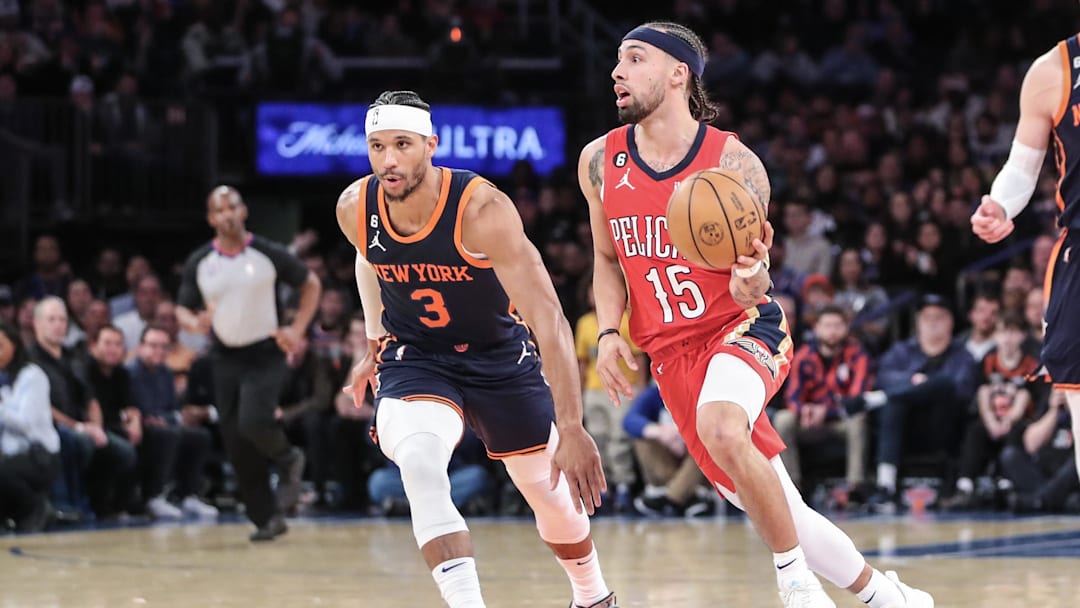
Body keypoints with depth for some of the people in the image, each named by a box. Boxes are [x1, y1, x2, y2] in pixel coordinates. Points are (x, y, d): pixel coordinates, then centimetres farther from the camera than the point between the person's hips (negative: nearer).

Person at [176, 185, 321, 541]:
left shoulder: (268, 254, -7)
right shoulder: (199, 264, 0)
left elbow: (311, 285, 5)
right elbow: (182, 310, 8)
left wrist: (297, 330, -5)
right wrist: (196, 323, -16)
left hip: (266, 355, -4)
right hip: (226, 359, 4)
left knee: (253, 422, -26)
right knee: (238, 446, 2)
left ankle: (289, 461, 6)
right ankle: (267, 520, 13)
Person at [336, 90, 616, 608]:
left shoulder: (481, 209, -31)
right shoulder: (355, 209, -16)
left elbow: (549, 319, -33)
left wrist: (571, 429, -39)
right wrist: (377, 344, 11)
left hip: (500, 357, -1)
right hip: (415, 361, 2)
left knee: (552, 493, 11)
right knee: (420, 465, -31)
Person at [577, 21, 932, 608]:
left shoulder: (734, 164, -11)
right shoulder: (600, 162, 1)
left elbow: (747, 284, -9)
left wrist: (752, 282, -33)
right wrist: (609, 332, 0)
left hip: (742, 327, -5)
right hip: (671, 353, 5)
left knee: (719, 428, -38)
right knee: (774, 509, 5)